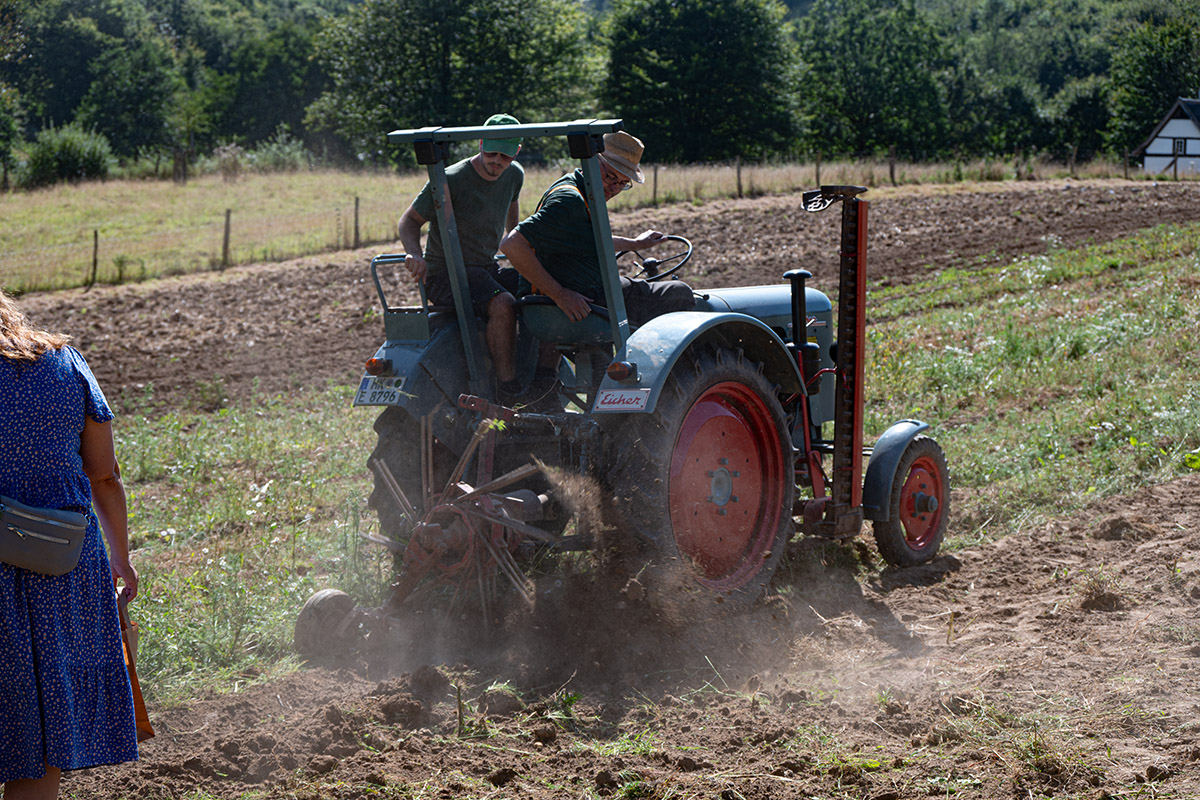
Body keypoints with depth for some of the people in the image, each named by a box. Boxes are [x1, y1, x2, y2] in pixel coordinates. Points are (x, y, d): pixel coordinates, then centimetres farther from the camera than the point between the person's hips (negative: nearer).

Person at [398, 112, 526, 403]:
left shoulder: (514, 175, 5)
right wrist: (414, 254, -29)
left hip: (488, 270, 7)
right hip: (446, 276, -7)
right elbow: (410, 220, -11)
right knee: (502, 305, -35)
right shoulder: (450, 180, -16)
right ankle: (509, 396, -31)